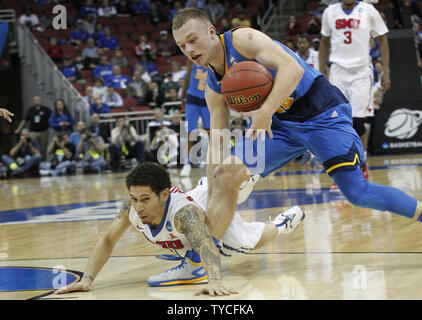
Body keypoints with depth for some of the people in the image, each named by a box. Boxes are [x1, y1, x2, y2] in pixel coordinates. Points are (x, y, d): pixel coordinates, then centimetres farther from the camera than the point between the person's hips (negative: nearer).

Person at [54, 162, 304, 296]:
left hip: (222, 228, -5)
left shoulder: (183, 212, -54)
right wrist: (87, 280, -38)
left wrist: (215, 281, -87)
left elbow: (206, 245, -69)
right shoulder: (133, 206, -37)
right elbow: (107, 241, -26)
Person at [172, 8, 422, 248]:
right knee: (224, 175, -5)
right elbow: (217, 145, 10)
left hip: (321, 111, -7)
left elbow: (293, 68, -29)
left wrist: (266, 110, -41)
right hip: (282, 123, 7)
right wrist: (210, 201, 6)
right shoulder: (214, 89, 6)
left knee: (358, 192, -17)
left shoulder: (242, 39, -16)